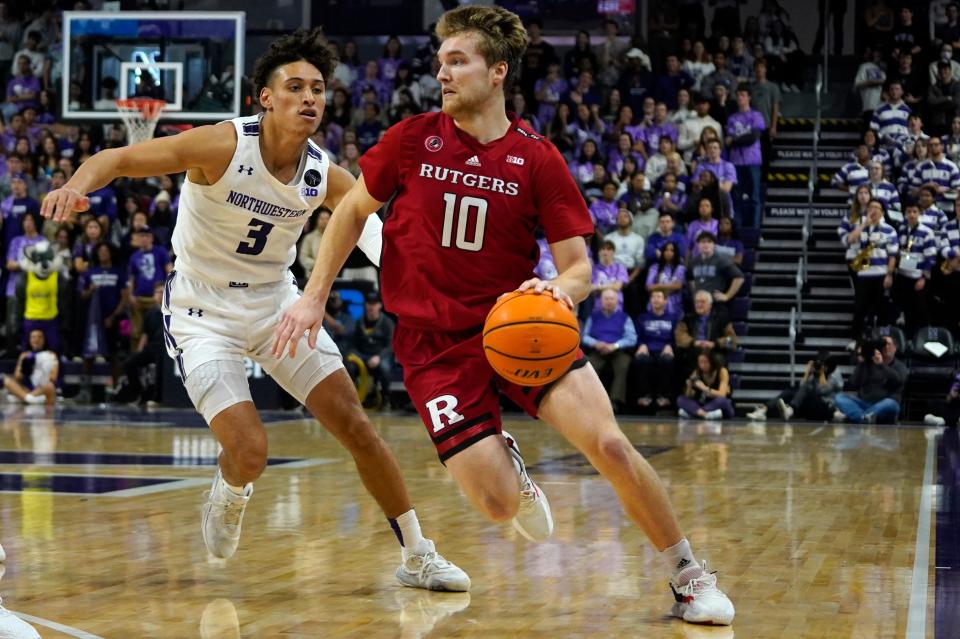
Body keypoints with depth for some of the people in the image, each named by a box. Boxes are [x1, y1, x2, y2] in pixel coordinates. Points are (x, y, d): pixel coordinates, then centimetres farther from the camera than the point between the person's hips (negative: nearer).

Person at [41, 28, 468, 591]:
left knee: (356, 426, -1)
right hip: (204, 311, -4)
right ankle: (228, 498, 22)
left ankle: (419, 558, 12)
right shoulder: (224, 147, -23)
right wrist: (78, 185, -46)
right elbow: (117, 158, -24)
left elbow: (377, 228, 5)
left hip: (277, 301, 5)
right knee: (249, 450, -18)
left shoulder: (325, 176, -10)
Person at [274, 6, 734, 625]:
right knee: (498, 504, -15)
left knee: (609, 443, -20)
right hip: (435, 341, 0)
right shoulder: (413, 139, -2)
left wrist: (559, 289, -27)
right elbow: (353, 210, 13)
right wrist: (314, 297, 7)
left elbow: (578, 266, -4)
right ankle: (507, 463, 25)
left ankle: (689, 576, 1)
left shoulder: (538, 159, -4)